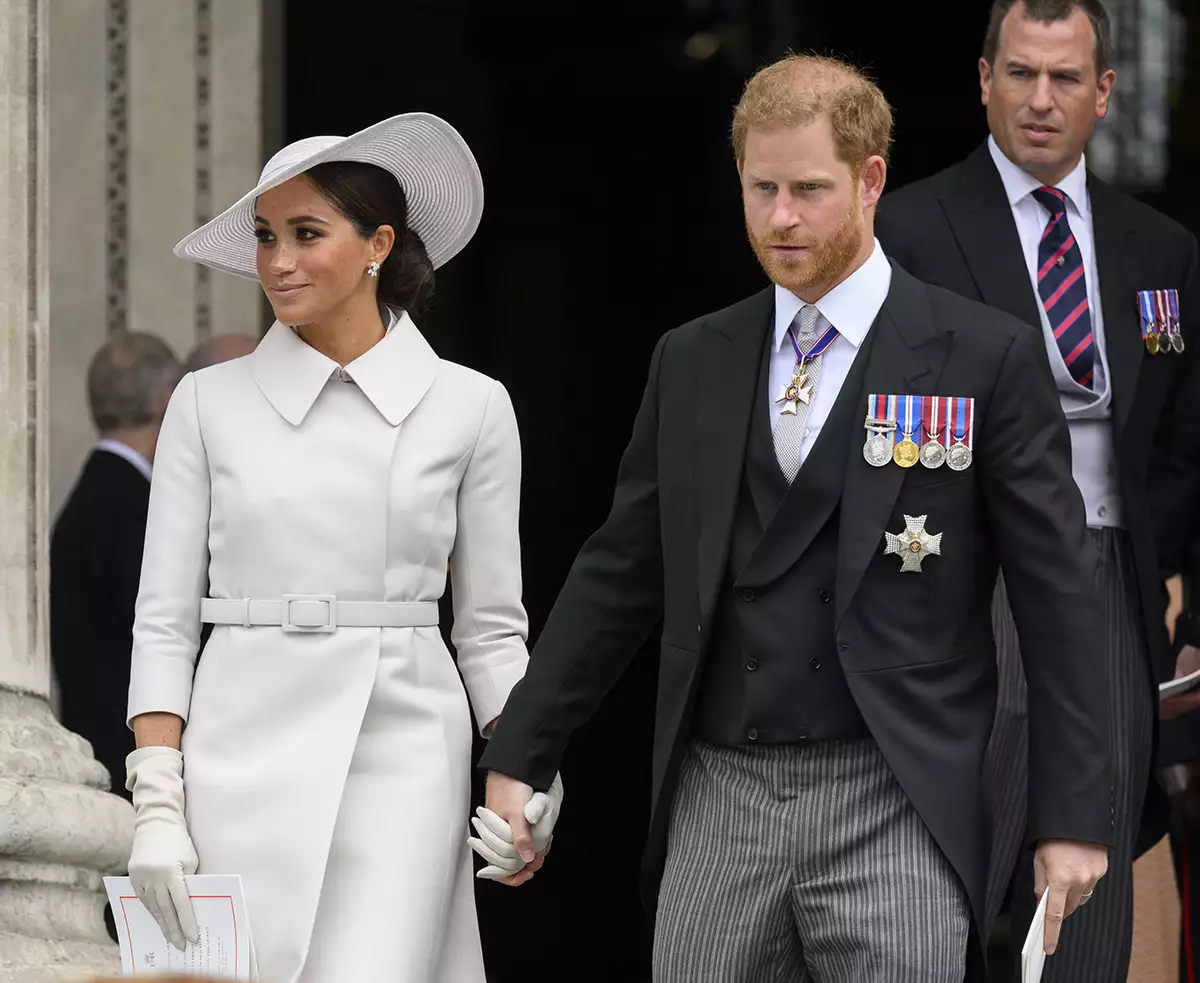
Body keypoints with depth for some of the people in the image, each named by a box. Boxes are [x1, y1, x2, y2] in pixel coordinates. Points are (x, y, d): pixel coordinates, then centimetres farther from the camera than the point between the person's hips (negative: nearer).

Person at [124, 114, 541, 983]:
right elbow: (164, 619, 5)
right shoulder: (209, 404, 6)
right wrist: (157, 805, -4)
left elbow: (490, 626, 9)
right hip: (242, 766, 1)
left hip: (402, 760, -1)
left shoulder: (467, 407, 4)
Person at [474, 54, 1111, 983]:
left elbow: (1056, 593, -2)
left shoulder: (987, 357, -1)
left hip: (893, 803, -4)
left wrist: (1075, 816, -5)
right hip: (719, 797, 4)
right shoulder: (692, 362, 11)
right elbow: (619, 576, 15)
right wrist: (518, 757, 11)